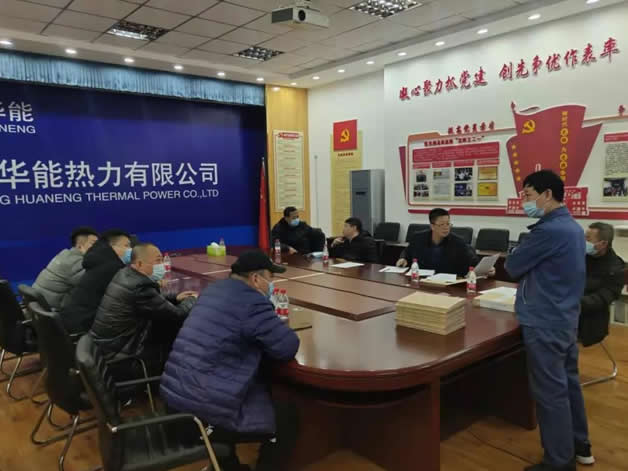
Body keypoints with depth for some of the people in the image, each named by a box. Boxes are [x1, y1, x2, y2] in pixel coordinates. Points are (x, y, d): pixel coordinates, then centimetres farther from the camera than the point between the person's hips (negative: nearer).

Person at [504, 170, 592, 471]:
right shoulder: (573, 227, 9)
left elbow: (513, 266, -13)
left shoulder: (549, 230, -22)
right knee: (568, 383, 20)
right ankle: (579, 446, 35)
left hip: (544, 323, -10)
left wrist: (520, 256, 5)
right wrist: (530, 271, 4)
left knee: (550, 391, 2)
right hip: (566, 318, 10)